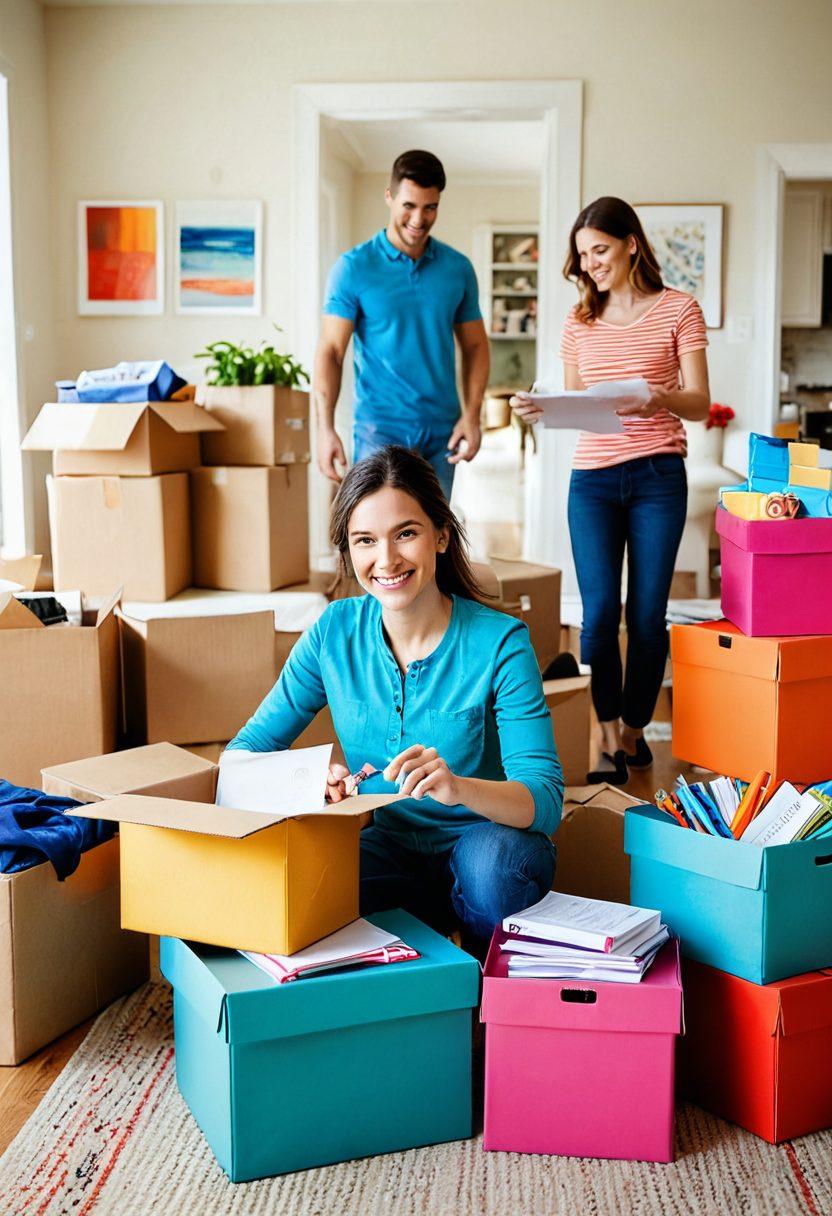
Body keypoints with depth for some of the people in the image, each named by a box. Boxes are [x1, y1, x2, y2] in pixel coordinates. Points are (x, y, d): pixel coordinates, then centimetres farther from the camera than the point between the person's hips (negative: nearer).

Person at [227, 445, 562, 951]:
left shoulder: (499, 642, -14)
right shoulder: (335, 632, -4)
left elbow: (545, 800, -20)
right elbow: (246, 751, -1)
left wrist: (458, 788, -42)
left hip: (483, 840, -2)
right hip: (386, 847, 2)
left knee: (493, 858, -37)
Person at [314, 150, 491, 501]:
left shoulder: (458, 268, 7)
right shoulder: (354, 267, -3)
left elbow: (475, 346, 13)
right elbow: (330, 352, -6)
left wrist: (471, 416, -1)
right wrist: (325, 429, -17)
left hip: (442, 432, 4)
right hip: (380, 429, -4)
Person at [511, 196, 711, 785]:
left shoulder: (678, 310, 3)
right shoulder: (580, 322, 13)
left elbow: (700, 404, -2)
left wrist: (659, 397, -24)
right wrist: (539, 409, -6)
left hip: (658, 476, -2)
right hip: (592, 478, 2)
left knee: (648, 614, 1)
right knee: (601, 612, -6)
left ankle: (634, 730, 18)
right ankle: (610, 743, 1)